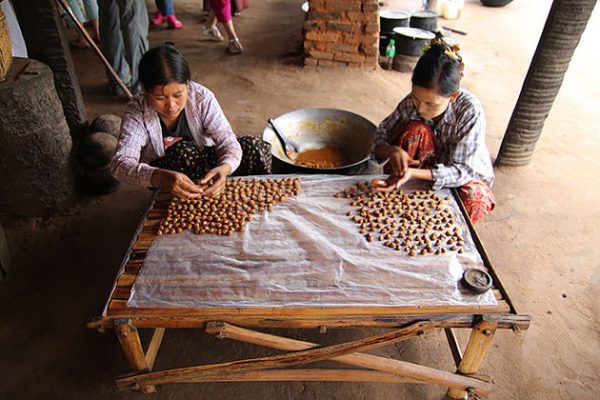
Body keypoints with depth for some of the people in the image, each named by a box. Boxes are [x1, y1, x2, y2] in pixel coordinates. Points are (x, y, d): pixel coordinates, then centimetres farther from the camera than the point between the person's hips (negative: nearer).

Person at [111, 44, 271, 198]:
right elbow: (120, 164, -35)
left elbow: (228, 141, -25)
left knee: (255, 147, -22)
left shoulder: (201, 97, -21)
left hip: (204, 161, 1)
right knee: (184, 151, -36)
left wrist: (224, 169, -50)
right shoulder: (137, 111, -24)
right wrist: (160, 177, -57)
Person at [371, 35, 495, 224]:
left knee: (475, 200, -37)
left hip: (465, 176, -1)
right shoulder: (411, 103, -21)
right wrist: (392, 151, -39)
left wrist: (413, 173, -46)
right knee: (416, 130, -28)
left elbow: (463, 171, -31)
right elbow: (380, 139, -14)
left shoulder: (470, 110, -30)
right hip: (429, 168, 2)